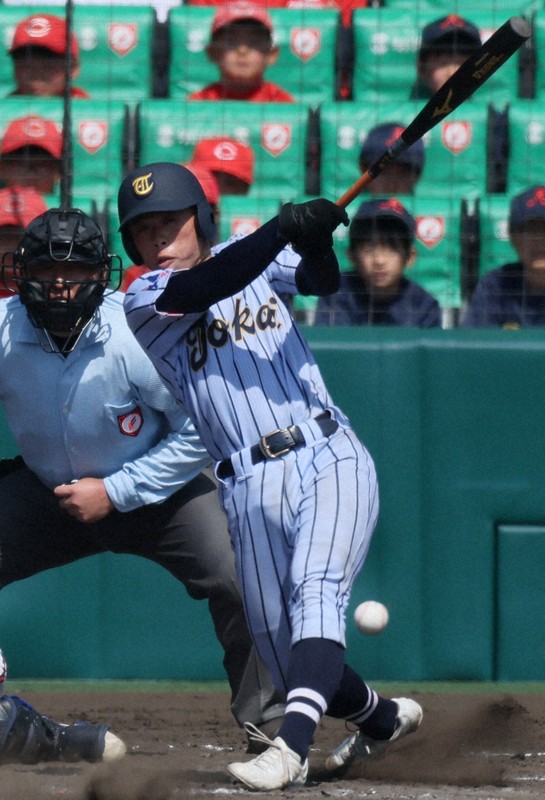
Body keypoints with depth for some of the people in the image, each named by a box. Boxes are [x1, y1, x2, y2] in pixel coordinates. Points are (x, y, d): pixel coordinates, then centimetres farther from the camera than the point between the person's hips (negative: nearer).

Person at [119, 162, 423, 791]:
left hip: (331, 461, -1)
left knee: (315, 592, -26)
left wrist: (315, 240, -26)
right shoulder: (143, 304, 3)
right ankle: (383, 718, 33)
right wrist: (283, 230, -29)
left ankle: (291, 749, -40)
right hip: (251, 491, 1)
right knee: (285, 657, 4)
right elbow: (203, 289, -16)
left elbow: (322, 279, -3)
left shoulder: (254, 259, 13)